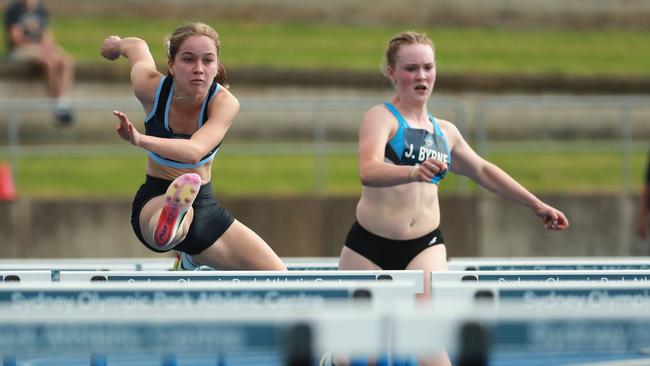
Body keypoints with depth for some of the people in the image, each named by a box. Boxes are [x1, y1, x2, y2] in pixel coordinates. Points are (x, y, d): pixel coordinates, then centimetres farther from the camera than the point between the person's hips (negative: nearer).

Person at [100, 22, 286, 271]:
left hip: (203, 204, 3)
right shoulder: (150, 88, -16)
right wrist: (117, 44, 36)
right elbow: (138, 46, 11)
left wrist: (140, 140, -56)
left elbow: (194, 151, -40)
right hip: (155, 198, -3)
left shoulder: (224, 103, -19)